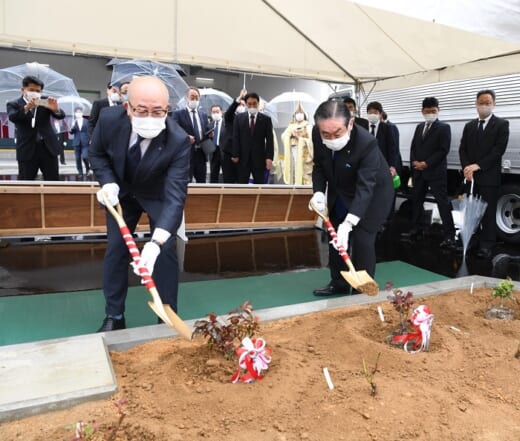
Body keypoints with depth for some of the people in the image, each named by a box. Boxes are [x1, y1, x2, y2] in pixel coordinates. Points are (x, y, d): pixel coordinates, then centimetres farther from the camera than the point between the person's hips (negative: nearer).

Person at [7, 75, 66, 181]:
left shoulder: (45, 101, 9)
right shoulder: (14, 104, 4)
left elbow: (61, 116, -2)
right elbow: (12, 117, -15)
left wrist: (56, 109, -27)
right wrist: (26, 108, -34)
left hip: (48, 147, 2)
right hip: (27, 150, -1)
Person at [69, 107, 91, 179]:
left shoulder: (86, 122, 2)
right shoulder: (74, 122, 7)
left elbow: (89, 132, 5)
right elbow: (71, 132, 3)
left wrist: (90, 140, -2)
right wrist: (72, 126, -15)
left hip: (85, 143, -3)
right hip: (77, 143, 3)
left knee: (84, 157, -15)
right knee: (78, 159, 4)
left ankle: (88, 169, 11)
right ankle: (80, 173, 14)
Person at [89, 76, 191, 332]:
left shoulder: (178, 140, -37)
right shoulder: (110, 119, -28)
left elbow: (175, 194, -42)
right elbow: (96, 154, -6)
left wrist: (156, 242, -54)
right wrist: (108, 183, -25)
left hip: (159, 196, -2)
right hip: (122, 192, 3)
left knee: (166, 252, -5)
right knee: (115, 250, 4)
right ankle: (114, 317, 20)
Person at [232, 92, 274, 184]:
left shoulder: (266, 119, 2)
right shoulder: (239, 118, 5)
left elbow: (269, 140, -2)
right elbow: (236, 138, 2)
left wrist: (269, 157, -11)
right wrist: (235, 155, -6)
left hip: (259, 158, 0)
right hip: (243, 158, 1)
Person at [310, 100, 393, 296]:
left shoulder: (366, 143, -37)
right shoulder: (317, 134, -21)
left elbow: (365, 186, -40)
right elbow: (319, 166, -5)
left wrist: (348, 223, -50)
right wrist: (319, 192, -22)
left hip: (373, 192, -6)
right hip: (339, 192, 6)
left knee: (362, 240, -10)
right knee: (335, 238, 12)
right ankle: (339, 284, 29)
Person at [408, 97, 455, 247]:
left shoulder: (444, 127, -2)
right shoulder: (419, 127, 16)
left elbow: (444, 150, -11)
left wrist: (426, 163, -16)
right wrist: (414, 162, -4)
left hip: (436, 172, -6)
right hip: (418, 171, 6)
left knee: (443, 203, -8)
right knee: (416, 201, 12)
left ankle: (449, 235, -8)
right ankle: (414, 228, 25)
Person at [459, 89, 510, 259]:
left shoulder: (502, 124, 0)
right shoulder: (469, 126, 14)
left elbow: (499, 150, -10)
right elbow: (462, 149, 8)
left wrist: (478, 165, -18)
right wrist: (467, 168, -9)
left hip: (489, 176, -4)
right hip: (470, 175, 4)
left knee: (488, 212, 0)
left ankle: (487, 246, 6)